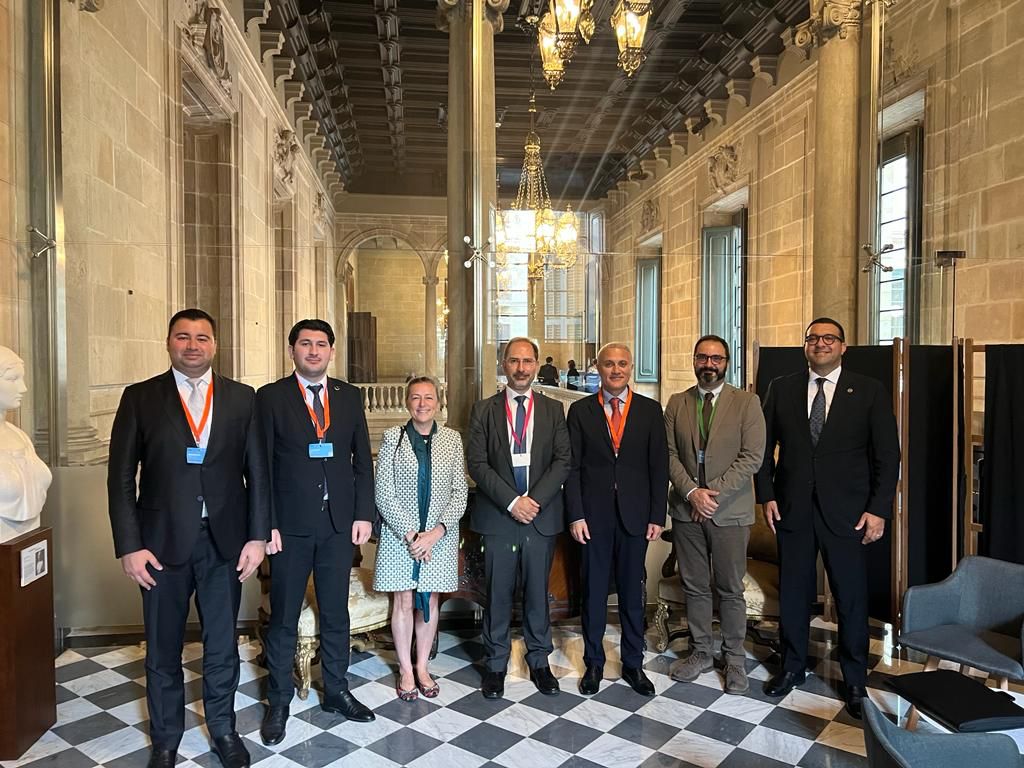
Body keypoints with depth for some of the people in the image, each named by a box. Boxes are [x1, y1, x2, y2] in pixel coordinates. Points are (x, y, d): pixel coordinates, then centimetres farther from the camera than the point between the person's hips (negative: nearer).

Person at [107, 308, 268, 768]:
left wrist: (257, 536, -3)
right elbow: (121, 477, -2)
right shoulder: (139, 398, -1)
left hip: (225, 540, 1)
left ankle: (223, 728, 34)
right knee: (163, 648, 14)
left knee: (222, 644, 14)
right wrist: (129, 546, -8)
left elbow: (257, 472, 2)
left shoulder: (242, 398, 2)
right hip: (163, 541, 0)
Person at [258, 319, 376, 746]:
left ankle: (336, 691, 31)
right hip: (291, 526, -2)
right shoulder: (270, 397, -4)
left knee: (336, 614, 14)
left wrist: (363, 514, 1)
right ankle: (278, 701, 28)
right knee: (283, 618, 10)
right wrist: (267, 524, -10)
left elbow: (362, 459, 6)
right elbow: (261, 466, -6)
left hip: (339, 523, 3)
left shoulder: (348, 396, 5)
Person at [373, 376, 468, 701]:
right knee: (403, 601, 8)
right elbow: (384, 493, -7)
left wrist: (437, 532, -14)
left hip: (440, 536, 1)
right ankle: (405, 670, 24)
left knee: (429, 601, 11)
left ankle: (422, 668, 27)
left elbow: (460, 494, -2)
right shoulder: (392, 437, -4)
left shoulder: (452, 439, 0)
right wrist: (410, 534, -14)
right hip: (399, 534, -1)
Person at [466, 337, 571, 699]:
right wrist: (512, 501, -13)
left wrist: (535, 499, -12)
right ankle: (495, 663, 23)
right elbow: (476, 463, -4)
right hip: (498, 516, -1)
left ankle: (539, 660, 27)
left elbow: (563, 461, 0)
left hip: (542, 516, 1)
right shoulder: (484, 409, 3)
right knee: (497, 594, 7)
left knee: (537, 592, 11)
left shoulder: (552, 409, 7)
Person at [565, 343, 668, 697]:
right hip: (594, 514, 0)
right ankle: (594, 663, 25)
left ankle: (633, 663, 26)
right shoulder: (580, 410, 1)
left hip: (635, 514, 1)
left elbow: (659, 466, 2)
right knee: (593, 591, 9)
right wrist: (576, 515, -6)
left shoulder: (650, 410, 3)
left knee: (632, 591, 11)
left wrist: (657, 516, -2)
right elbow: (572, 466, 0)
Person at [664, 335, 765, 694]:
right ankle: (700, 652, 26)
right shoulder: (677, 403, 7)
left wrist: (714, 493, -14)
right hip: (686, 509, 3)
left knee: (730, 589, 7)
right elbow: (670, 454, 3)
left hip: (729, 510, -2)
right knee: (694, 586, 11)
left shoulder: (747, 402, -2)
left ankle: (734, 657, 23)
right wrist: (692, 492, -11)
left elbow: (752, 456, -9)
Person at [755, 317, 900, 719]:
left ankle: (855, 680, 26)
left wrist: (878, 509, -7)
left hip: (846, 512, -1)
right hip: (792, 508, 2)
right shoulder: (782, 388, 4)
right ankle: (792, 667, 30)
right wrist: (767, 495, -1)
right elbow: (765, 445, 6)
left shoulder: (869, 392, 0)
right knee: (792, 593, 12)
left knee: (851, 597, 7)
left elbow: (887, 455, -1)